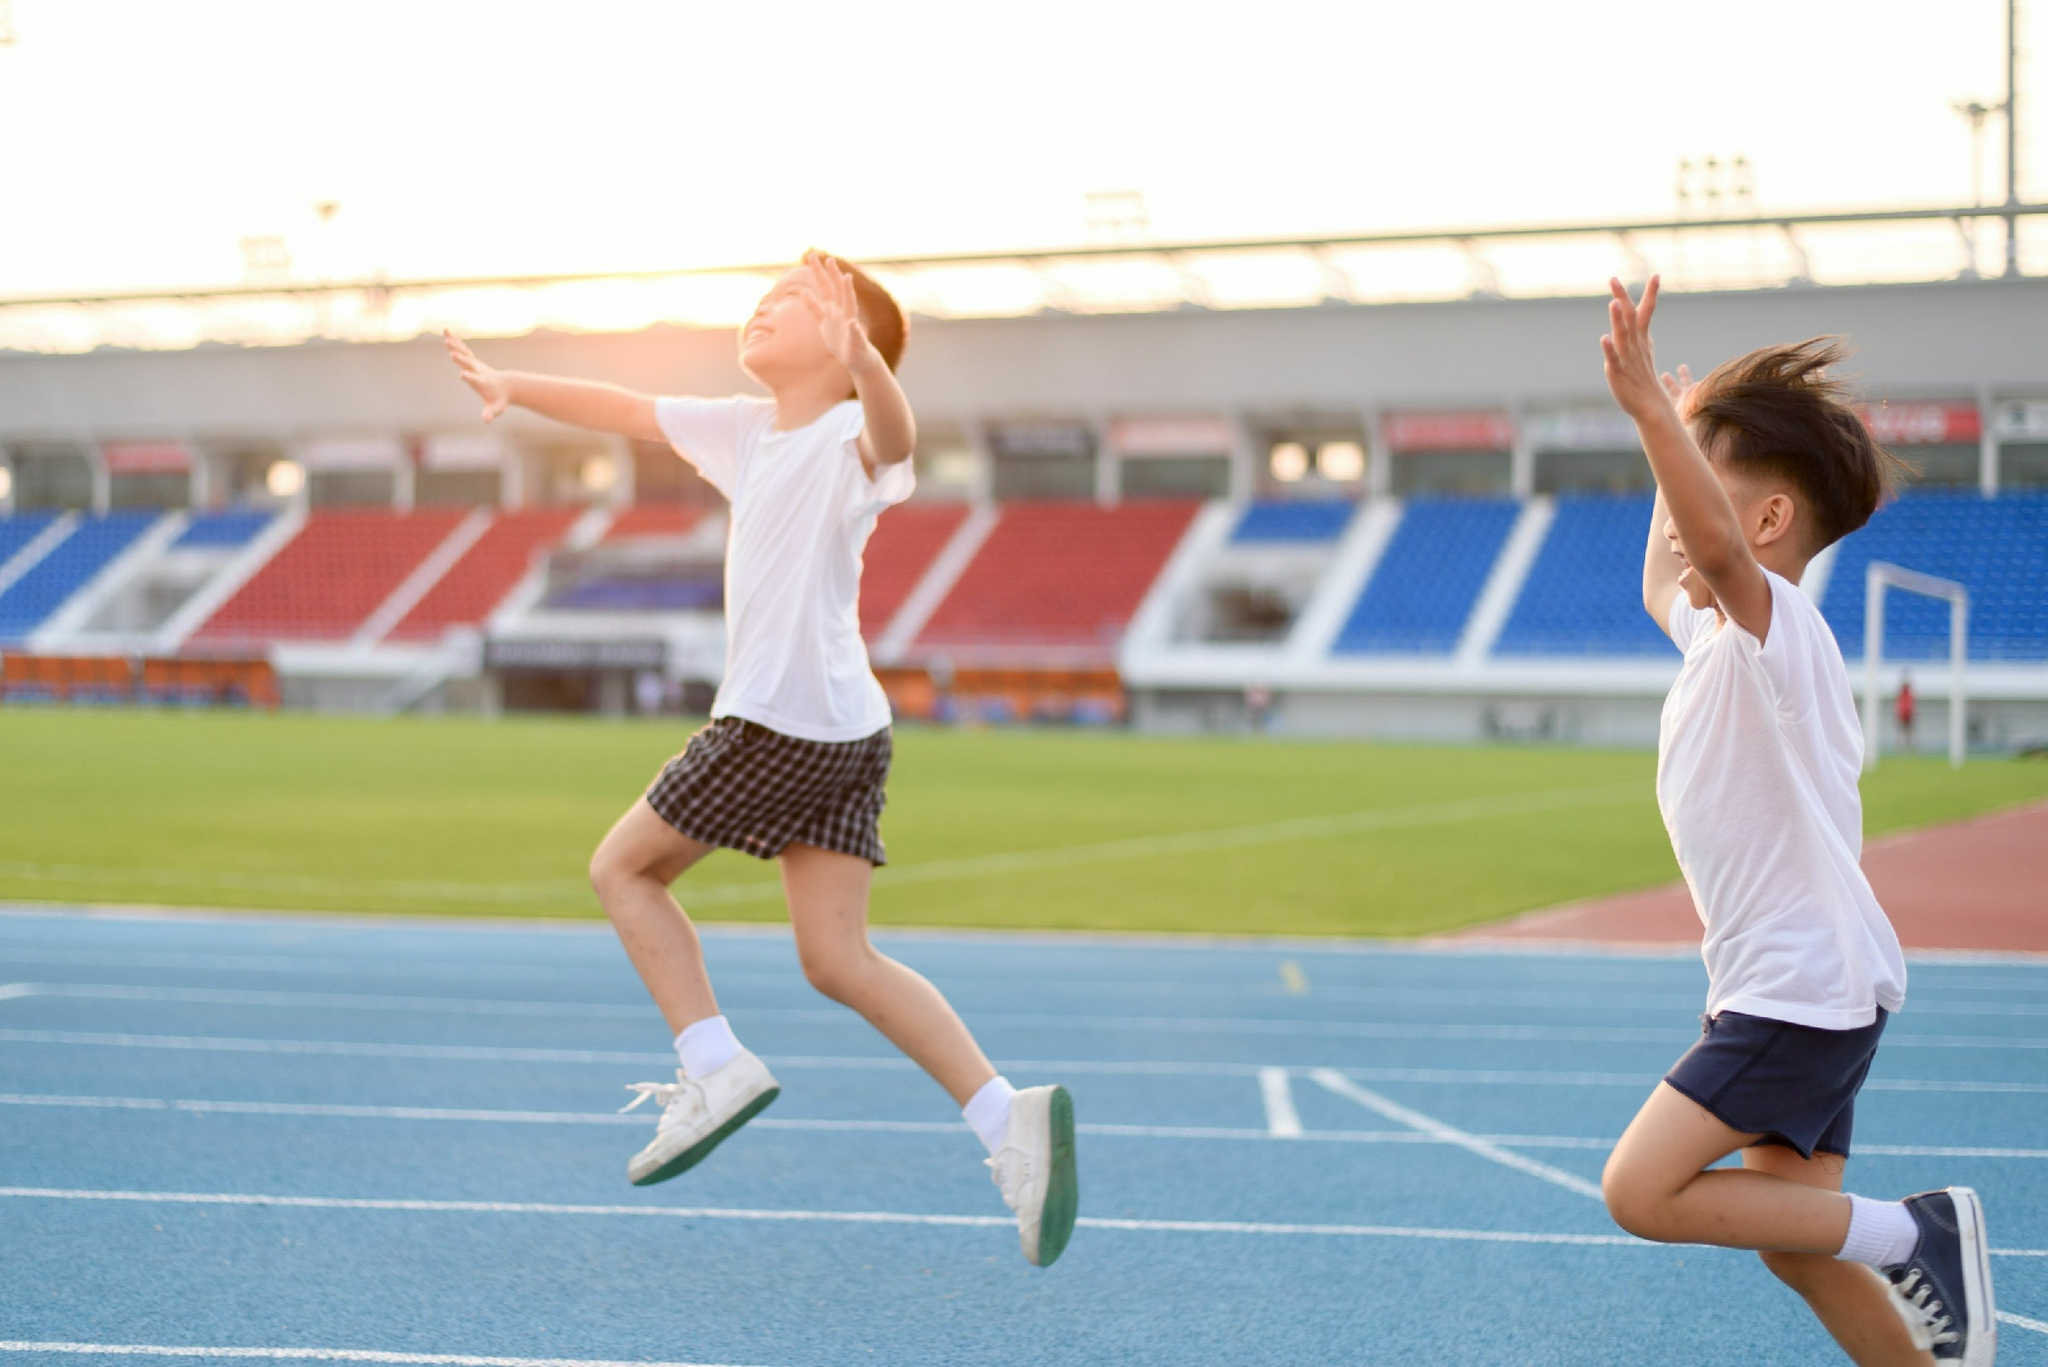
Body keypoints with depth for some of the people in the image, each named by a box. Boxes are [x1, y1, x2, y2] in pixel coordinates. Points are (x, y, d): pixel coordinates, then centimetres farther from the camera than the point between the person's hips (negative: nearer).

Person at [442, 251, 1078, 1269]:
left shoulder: (848, 438, -12)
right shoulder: (747, 430, 15)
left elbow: (893, 435, -36)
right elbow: (627, 411, 26)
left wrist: (862, 358, -56)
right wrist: (515, 387, 21)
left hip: (776, 723, -8)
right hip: (845, 736, 8)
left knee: (624, 868, 8)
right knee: (838, 961, 3)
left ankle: (715, 1068, 4)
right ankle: (1009, 1117, -7)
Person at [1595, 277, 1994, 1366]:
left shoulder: (1776, 631, -15)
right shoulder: (1718, 636, 14)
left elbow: (1717, 543, -38)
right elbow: (1663, 583, 37)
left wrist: (1653, 411, -49)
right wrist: (1671, 450, 36)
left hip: (1806, 987, -10)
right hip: (1789, 990, 10)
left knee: (1641, 1191, -16)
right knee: (1791, 1247, 11)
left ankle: (1914, 1234, -8)